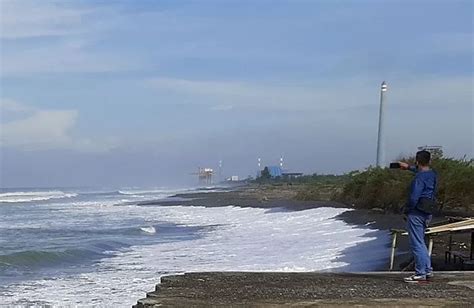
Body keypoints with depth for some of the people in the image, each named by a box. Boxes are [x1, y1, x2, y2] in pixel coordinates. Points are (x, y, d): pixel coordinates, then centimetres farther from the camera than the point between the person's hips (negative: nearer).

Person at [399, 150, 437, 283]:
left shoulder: (419, 177, -18)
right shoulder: (432, 174, 9)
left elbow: (414, 197, -22)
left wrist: (407, 209, -8)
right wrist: (409, 167, 43)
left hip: (416, 213, -9)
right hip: (427, 212, 9)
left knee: (416, 243, -4)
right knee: (420, 242, 19)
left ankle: (420, 273, -2)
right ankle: (428, 270, 20)